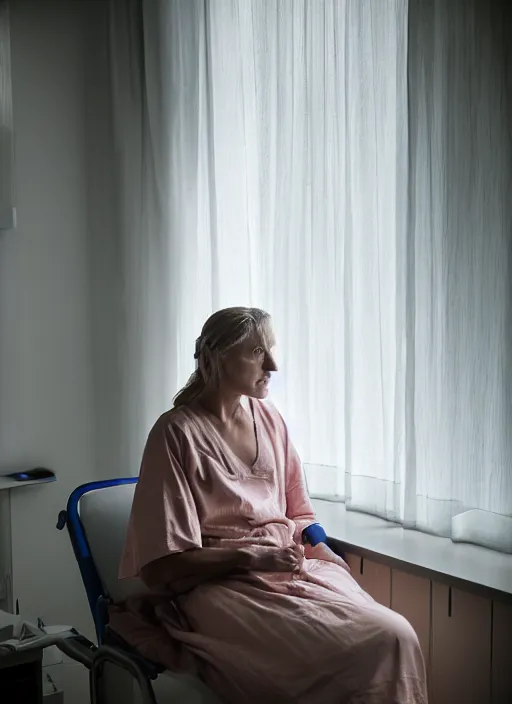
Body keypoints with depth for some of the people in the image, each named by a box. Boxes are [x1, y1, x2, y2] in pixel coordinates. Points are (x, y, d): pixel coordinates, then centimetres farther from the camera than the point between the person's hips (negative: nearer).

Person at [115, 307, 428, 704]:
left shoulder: (270, 419, 10)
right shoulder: (178, 433, -9)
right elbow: (165, 566, -11)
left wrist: (322, 551, -1)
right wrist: (254, 557, -17)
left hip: (292, 565, 6)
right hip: (218, 584, -6)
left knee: (397, 634, -22)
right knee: (383, 641, -25)